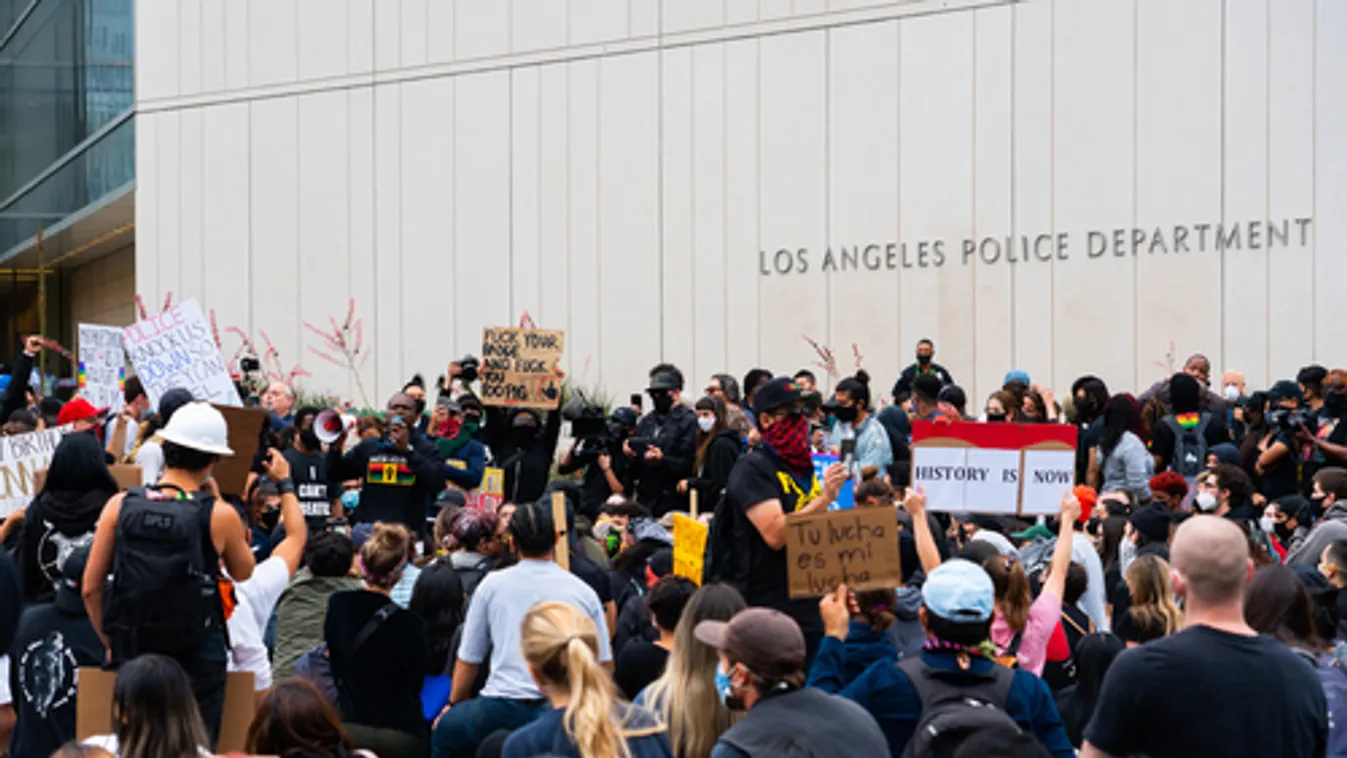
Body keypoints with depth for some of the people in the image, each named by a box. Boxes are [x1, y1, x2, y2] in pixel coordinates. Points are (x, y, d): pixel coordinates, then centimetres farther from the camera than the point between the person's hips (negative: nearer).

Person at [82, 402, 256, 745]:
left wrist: (111, 641, 14)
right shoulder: (219, 515, -10)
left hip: (132, 653, 2)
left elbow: (90, 589, -1)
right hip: (198, 658, -2)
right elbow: (242, 573, 9)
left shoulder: (120, 505, -4)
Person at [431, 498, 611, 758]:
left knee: (445, 730, 21)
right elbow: (603, 663, 13)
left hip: (503, 710, -2)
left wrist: (453, 704, 28)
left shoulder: (492, 585, 6)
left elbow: (468, 659, 13)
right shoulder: (584, 592, 10)